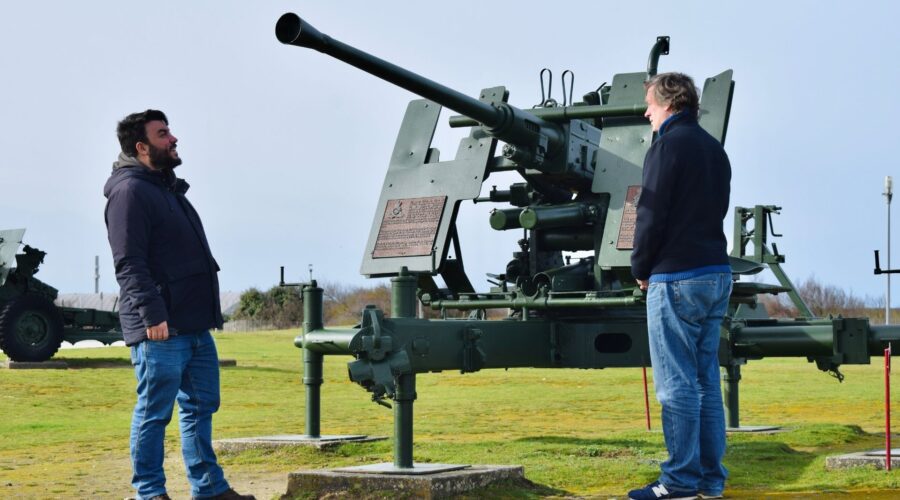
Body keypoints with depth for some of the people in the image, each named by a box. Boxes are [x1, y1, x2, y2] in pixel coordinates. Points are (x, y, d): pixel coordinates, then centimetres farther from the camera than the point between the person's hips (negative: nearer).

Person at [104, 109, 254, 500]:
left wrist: (209, 312, 23)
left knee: (201, 407, 13)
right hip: (161, 330, -10)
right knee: (154, 413, -2)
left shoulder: (169, 189, 21)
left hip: (196, 326, 10)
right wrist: (152, 314, -25)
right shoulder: (129, 191, -10)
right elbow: (129, 263, -18)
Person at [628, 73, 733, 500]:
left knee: (676, 384, -5)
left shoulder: (669, 145, -9)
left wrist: (641, 268, 0)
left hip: (676, 277, -8)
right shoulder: (714, 149, 16)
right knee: (706, 381, 11)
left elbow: (651, 214, -14)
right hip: (716, 274, 8)